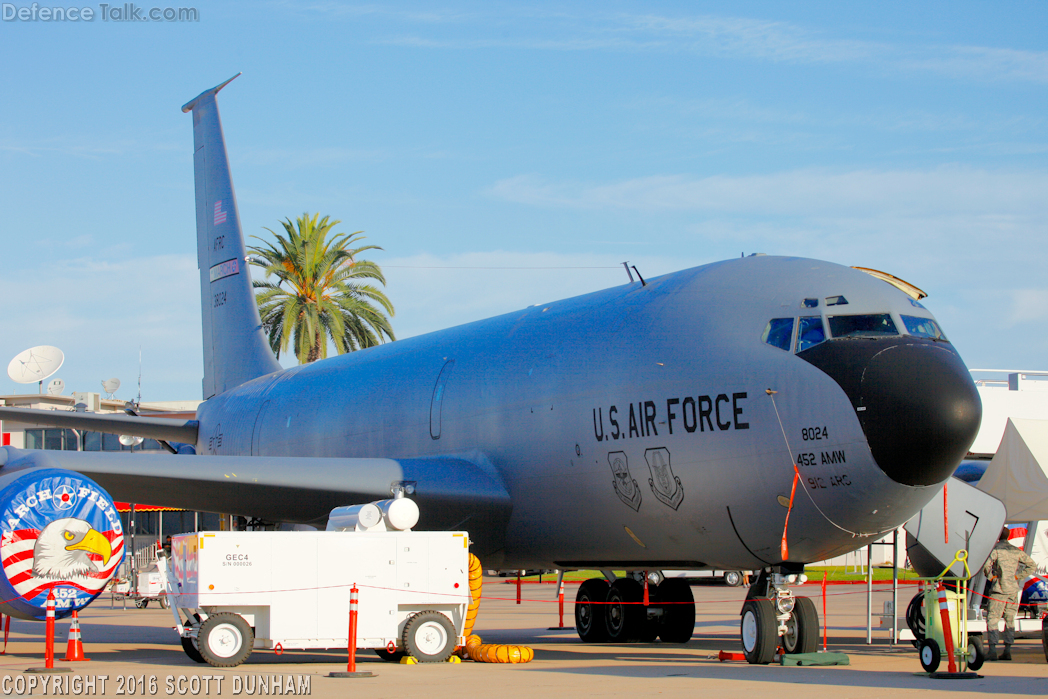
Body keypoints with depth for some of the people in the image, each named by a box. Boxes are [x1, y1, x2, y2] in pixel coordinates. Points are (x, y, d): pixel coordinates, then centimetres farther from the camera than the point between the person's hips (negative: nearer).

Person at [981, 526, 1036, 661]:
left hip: (999, 589, -5)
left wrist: (991, 577, -5)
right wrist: (1018, 576, 8)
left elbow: (986, 565, -21)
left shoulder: (995, 549, -7)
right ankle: (1007, 650, 9)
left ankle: (992, 650, -14)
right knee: (1010, 619, 12)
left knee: (992, 619, -4)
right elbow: (1032, 565, 10)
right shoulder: (1017, 551, 9)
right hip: (1013, 589, 5)